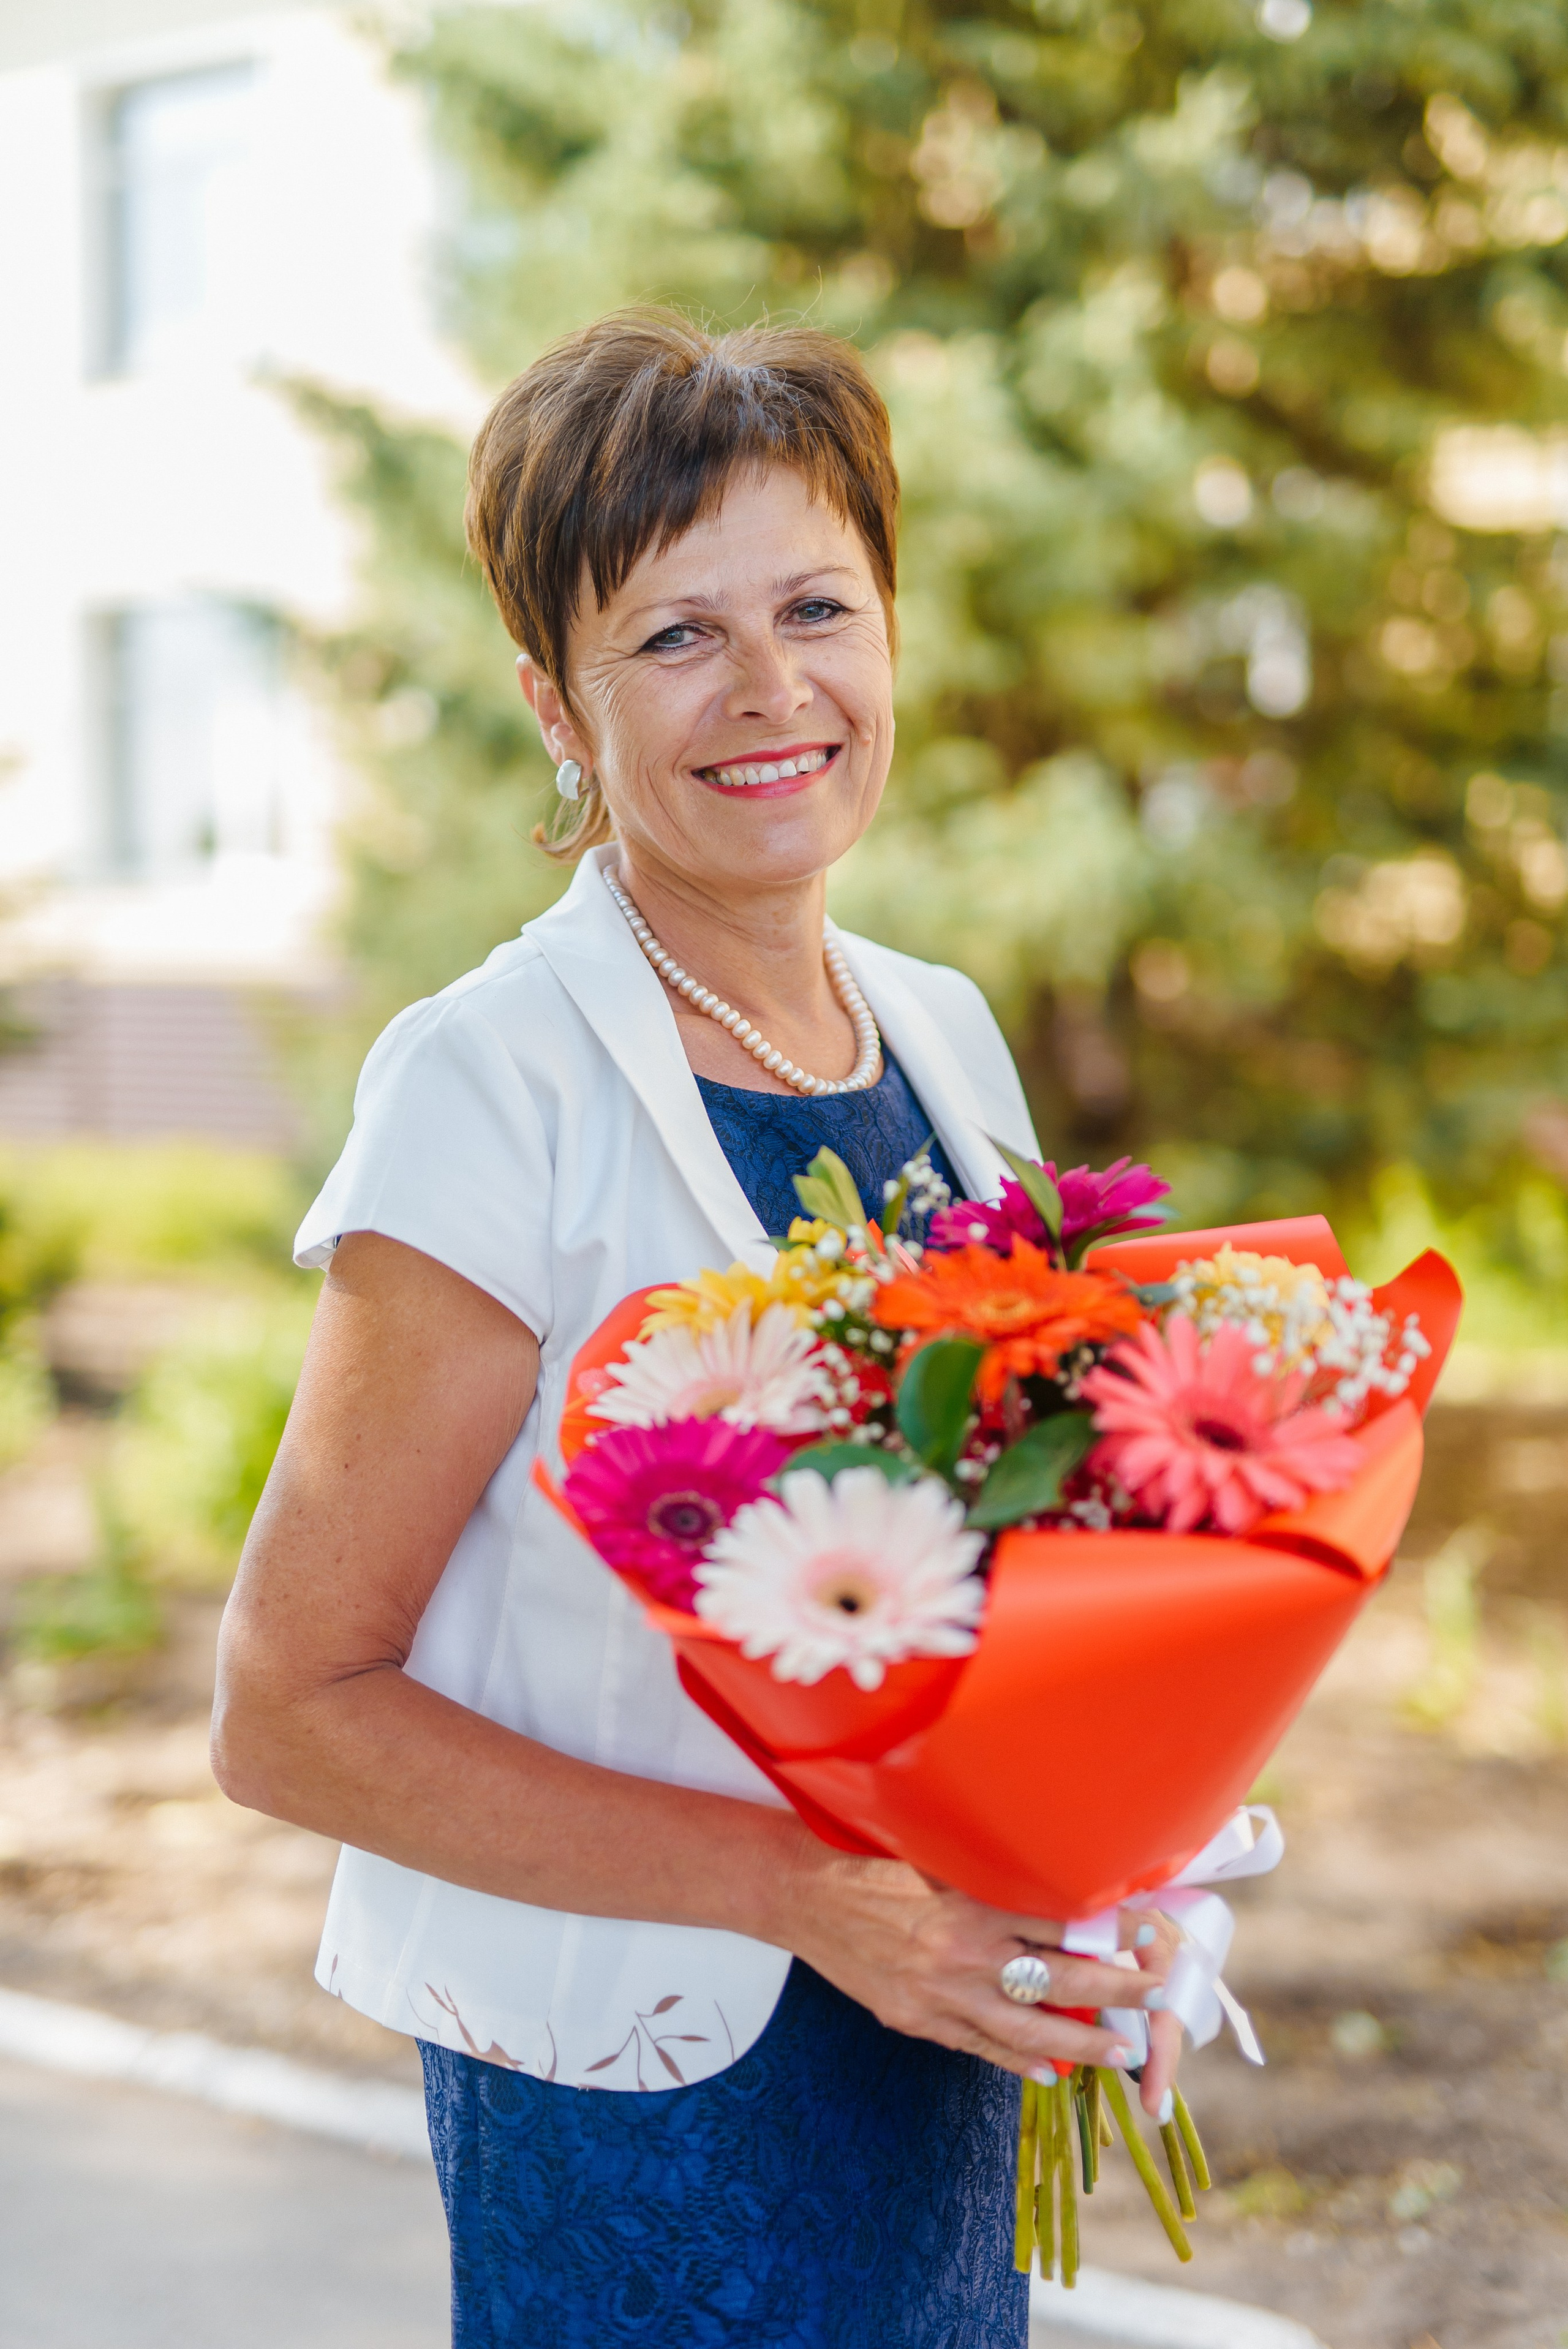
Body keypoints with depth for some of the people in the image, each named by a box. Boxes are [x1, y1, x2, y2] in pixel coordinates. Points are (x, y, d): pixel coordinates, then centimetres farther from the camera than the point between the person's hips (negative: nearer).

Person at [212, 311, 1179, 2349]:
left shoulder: (946, 1039, 3)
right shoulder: (494, 1093, -16)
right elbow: (293, 1708, -15)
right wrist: (810, 1888, -21)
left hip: (946, 2074, 6)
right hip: (641, 2111, -6)